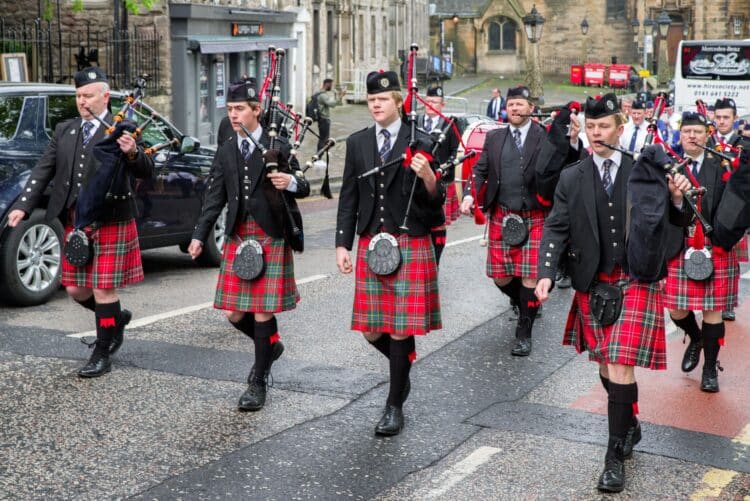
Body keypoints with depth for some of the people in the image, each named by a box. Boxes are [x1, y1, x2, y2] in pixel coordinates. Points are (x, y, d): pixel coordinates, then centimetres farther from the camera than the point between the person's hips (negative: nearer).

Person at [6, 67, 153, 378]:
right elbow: (43, 171, 10)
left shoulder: (122, 130, -6)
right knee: (75, 289, 13)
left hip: (110, 223, -6)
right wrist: (22, 206, 0)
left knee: (103, 289, 0)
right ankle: (116, 318, 39)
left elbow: (146, 172, -11)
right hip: (75, 224, 6)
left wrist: (133, 153, -32)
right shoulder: (64, 131, 11)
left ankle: (102, 355, 14)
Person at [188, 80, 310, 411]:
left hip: (272, 238, -4)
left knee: (263, 312, -2)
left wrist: (291, 182, -25)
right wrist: (199, 236, 5)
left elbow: (304, 187, -2)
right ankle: (270, 346, 34)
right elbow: (214, 198, 12)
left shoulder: (277, 146, -2)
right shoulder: (226, 152, 11)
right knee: (234, 313, 4)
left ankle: (258, 383, 10)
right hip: (238, 238, 5)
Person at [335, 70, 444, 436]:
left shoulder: (419, 144, -1)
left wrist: (429, 178, -22)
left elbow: (435, 203, -1)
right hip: (371, 244, 4)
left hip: (410, 246, -3)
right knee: (372, 330, 6)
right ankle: (404, 363, 37)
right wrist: (342, 244, 4)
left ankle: (395, 406, 14)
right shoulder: (357, 143, 9)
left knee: (401, 329, 0)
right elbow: (348, 198, 10)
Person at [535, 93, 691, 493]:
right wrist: (546, 274, -14)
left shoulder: (644, 174, 0)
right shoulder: (571, 179, 4)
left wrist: (677, 199, -16)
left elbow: (669, 224, 6)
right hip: (593, 283, 3)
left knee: (621, 366, -9)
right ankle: (630, 427, 38)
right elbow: (556, 229, -1)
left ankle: (615, 457, -2)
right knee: (605, 364, 14)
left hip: (636, 282, -3)